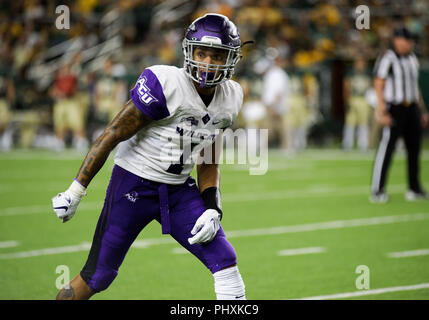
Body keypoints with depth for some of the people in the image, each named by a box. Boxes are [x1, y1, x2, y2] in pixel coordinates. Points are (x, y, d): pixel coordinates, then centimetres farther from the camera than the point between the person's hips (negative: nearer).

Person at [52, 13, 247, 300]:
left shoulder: (229, 99, 0)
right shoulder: (166, 85, -21)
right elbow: (112, 136, -16)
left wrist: (212, 210, -4)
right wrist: (75, 191, -16)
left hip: (179, 190, 6)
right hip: (134, 186, -5)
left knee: (225, 262, -8)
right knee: (96, 278, 1)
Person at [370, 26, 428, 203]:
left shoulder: (412, 59, 14)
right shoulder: (387, 59, -10)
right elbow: (379, 86, -13)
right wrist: (382, 112, -20)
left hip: (412, 108, 8)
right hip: (394, 109, -8)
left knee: (414, 148, 9)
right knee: (387, 148, -10)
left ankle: (414, 188, 18)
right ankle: (377, 190, -7)